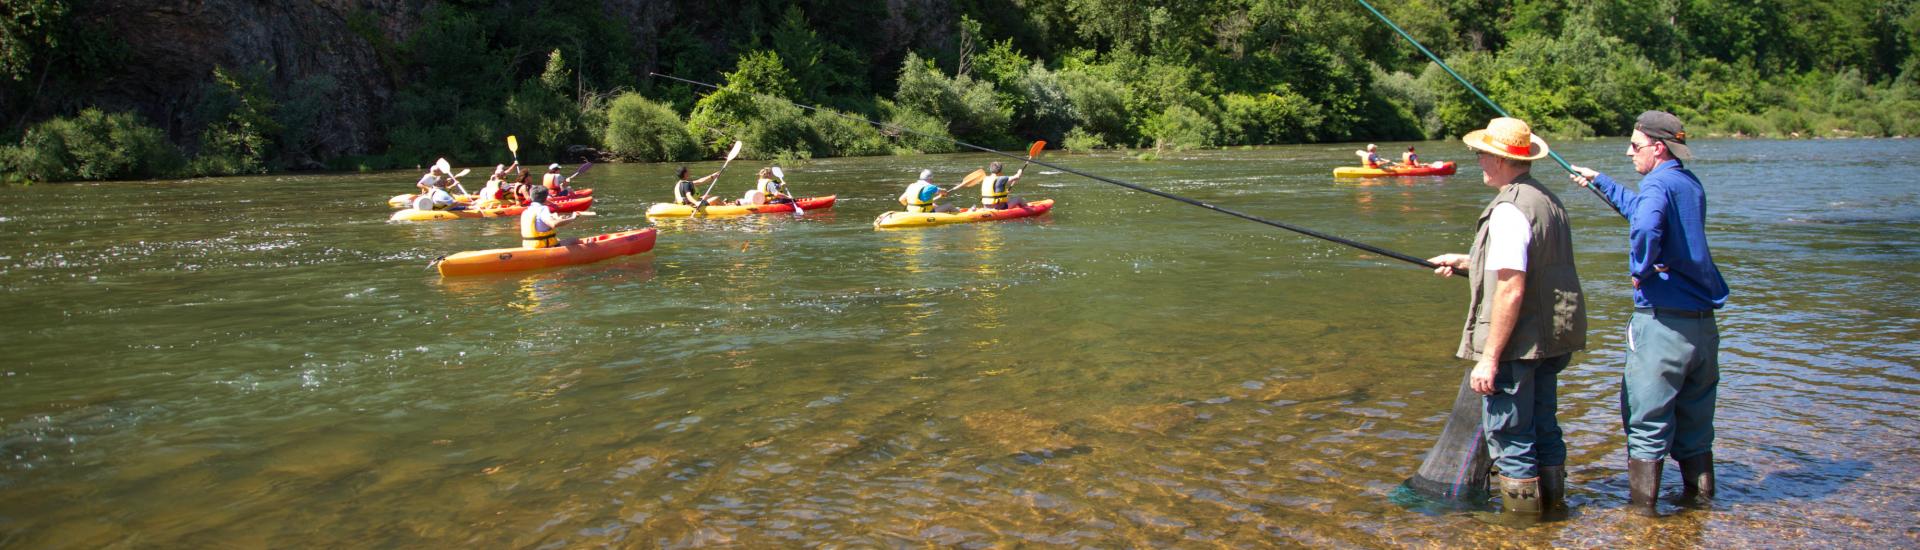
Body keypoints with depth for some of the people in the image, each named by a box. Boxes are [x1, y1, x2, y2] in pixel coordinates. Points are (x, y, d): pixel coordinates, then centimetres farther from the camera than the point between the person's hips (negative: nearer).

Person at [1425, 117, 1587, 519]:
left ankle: (1521, 517, 8)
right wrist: (1467, 263, 31)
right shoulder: (1548, 200, 12)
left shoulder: (1509, 210, -19)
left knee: (1509, 437, 0)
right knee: (1543, 428, 19)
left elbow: (1511, 290, -24)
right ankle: (1553, 506, 28)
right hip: (1552, 338, 10)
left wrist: (1490, 357, -21)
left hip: (1516, 342, -10)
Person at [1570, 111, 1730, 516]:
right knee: (1694, 417, 17)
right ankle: (1699, 496, 25)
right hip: (1703, 323, 8)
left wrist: (1640, 270, -19)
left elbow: (1645, 226, -37)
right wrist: (1599, 182, 43)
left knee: (1647, 420, 0)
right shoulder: (1691, 185, 13)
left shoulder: (1659, 184, -14)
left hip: (1663, 320, -8)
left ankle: (1641, 506, 4)